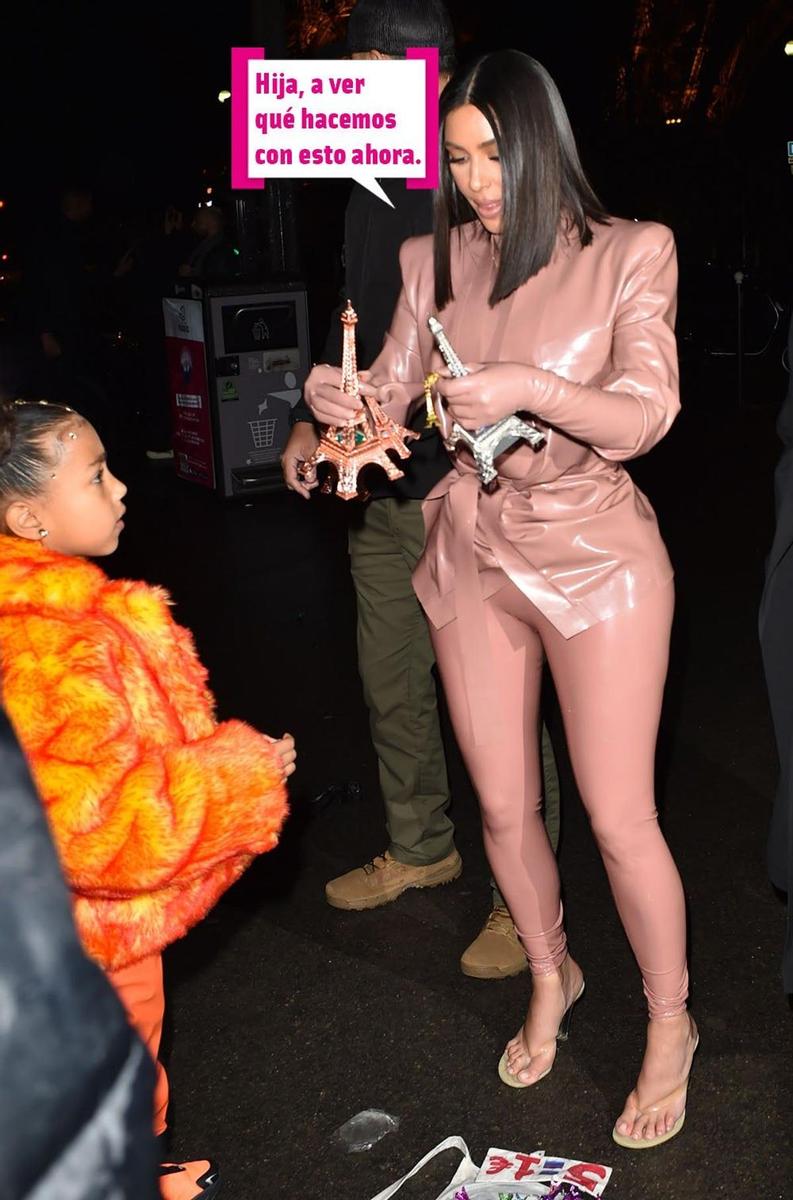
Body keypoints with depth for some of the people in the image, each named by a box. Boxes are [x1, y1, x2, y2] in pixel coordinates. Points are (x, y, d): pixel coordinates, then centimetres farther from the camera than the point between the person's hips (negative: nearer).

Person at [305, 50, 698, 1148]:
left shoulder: (630, 255, -8)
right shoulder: (436, 262, 2)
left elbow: (643, 417, -17)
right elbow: (393, 391, 7)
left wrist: (529, 386, -34)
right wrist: (334, 398, -17)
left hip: (594, 558, -4)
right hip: (475, 560, 4)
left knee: (619, 818, 0)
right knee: (503, 808, 13)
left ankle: (671, 1026, 25)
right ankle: (551, 977, 41)